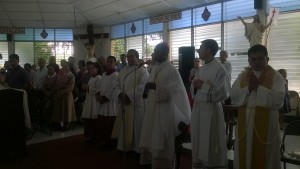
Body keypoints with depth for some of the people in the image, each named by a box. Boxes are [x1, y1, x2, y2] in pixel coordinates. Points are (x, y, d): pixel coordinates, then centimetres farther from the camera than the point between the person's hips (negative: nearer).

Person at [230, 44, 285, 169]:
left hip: (266, 122, -3)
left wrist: (258, 87, -17)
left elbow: (278, 100, -15)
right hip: (245, 121, 3)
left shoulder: (276, 77, -3)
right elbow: (233, 97, -1)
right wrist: (249, 88, -15)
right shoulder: (242, 76, 8)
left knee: (264, 156, 7)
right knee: (244, 155, 11)